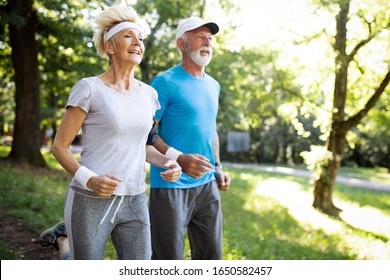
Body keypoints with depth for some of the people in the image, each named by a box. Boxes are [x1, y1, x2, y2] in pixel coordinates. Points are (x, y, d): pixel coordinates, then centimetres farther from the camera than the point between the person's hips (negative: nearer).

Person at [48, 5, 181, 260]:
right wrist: (88, 179, -20)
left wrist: (167, 162, -1)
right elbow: (60, 146, -4)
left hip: (135, 202, 5)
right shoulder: (89, 89, -7)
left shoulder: (149, 94, 8)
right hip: (91, 201, -4)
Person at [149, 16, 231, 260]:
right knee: (169, 260, 1)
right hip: (171, 185, -7)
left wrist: (218, 167, 12)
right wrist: (179, 159, -25)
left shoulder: (213, 86, 13)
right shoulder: (166, 82, -9)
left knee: (212, 255, 14)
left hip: (207, 185, 7)